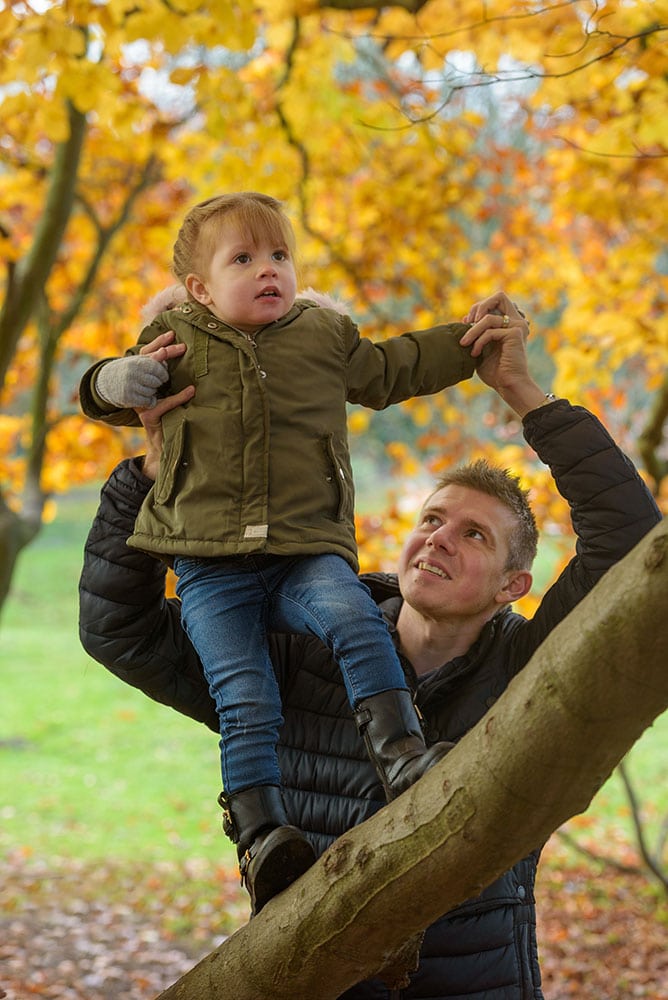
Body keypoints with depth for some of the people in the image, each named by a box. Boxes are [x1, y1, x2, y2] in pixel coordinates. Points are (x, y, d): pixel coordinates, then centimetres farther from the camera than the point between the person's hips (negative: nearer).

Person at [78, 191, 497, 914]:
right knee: (245, 702, -16)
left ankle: (401, 755, -33)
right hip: (209, 568, -1)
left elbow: (394, 370, 31)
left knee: (355, 617, -31)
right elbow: (108, 397, 22)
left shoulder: (325, 337, 15)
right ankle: (259, 835, -15)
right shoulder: (177, 341, 11)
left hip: (306, 554, 1)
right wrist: (115, 382, -3)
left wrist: (473, 340, 24)